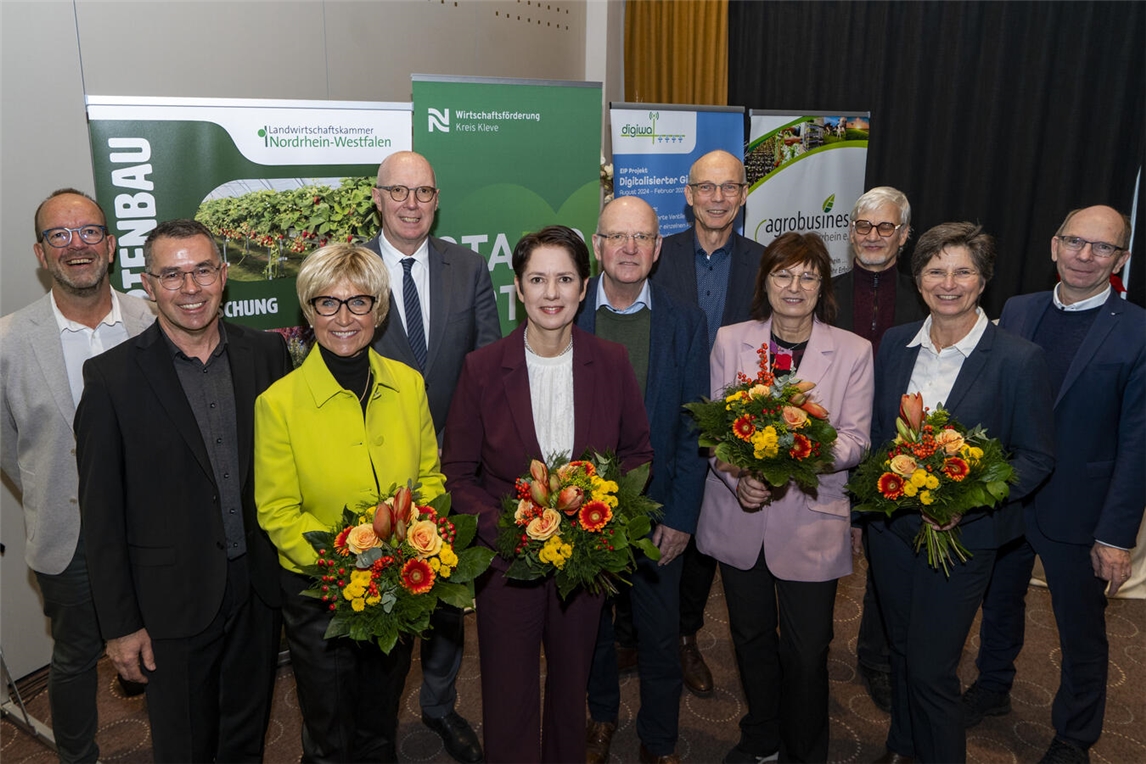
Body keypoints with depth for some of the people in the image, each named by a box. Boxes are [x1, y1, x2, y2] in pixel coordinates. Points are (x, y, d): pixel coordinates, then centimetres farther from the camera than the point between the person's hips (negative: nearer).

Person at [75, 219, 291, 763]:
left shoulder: (267, 354, -3)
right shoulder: (112, 376, -11)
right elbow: (102, 513, -8)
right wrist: (120, 624, -6)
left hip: (259, 587, 3)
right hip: (175, 598, -2)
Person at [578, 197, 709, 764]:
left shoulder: (685, 323, -5)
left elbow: (693, 427, -4)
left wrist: (682, 515, -8)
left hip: (656, 509, 0)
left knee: (660, 635, 14)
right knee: (590, 624, 20)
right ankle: (602, 716, 47)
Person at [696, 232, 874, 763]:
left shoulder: (853, 351, -4)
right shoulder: (730, 341, 0)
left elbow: (855, 440, -7)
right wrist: (738, 477, -19)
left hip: (812, 521, -2)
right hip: (739, 516, 2)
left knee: (806, 649, 9)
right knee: (750, 637, 20)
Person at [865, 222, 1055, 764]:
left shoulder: (1019, 359, -14)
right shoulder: (894, 344, 0)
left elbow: (1036, 457, -8)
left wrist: (967, 504, -22)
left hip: (960, 535, -4)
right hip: (890, 526, 5)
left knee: (932, 669, 4)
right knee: (901, 653, 22)